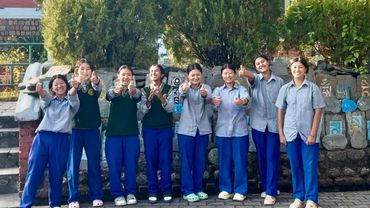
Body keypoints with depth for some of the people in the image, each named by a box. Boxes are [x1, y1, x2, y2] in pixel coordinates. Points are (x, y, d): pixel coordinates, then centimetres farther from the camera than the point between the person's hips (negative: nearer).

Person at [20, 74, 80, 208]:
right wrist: (40, 91, -31)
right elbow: (44, 98, -5)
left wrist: (74, 89, -35)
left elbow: (73, 97, -9)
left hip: (61, 139, -1)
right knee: (34, 172, -3)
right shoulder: (48, 101, 19)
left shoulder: (71, 102, 15)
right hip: (43, 137, 1)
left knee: (57, 174, 2)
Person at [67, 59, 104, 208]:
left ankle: (96, 196, 15)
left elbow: (99, 90, -17)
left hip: (92, 129, 1)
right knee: (73, 164, 1)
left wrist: (95, 82, -40)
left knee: (94, 163, 6)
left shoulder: (94, 85, 7)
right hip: (74, 129, -1)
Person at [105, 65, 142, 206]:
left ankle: (130, 192, 17)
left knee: (131, 164, 4)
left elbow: (138, 96, -21)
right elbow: (110, 95, -22)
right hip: (113, 133, 0)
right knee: (114, 165, 1)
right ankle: (117, 194, 12)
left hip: (131, 133, 0)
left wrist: (133, 91, -46)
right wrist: (117, 91, -47)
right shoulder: (113, 90, 3)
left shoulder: (134, 91, 4)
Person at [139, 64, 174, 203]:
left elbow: (170, 108, -8)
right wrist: (149, 99, -22)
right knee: (151, 160, 3)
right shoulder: (145, 90, 5)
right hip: (149, 129, 1)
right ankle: (152, 191, 12)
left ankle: (166, 190, 11)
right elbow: (143, 110, -4)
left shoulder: (168, 89, 2)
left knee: (166, 160, 1)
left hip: (166, 129, -1)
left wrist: (161, 98, -25)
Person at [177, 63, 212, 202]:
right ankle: (188, 191, 11)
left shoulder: (206, 87, 3)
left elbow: (209, 99, -19)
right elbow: (181, 95, -26)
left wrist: (205, 95, -44)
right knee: (186, 161, 2)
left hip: (202, 129, 2)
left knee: (200, 161, 9)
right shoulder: (184, 87, -1)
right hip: (186, 129, -2)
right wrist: (184, 90, -51)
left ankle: (198, 189, 22)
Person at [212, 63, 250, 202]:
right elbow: (213, 99, -14)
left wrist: (242, 101, -47)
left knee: (240, 160, 2)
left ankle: (240, 190, 12)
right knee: (224, 161, 8)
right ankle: (225, 189, 20)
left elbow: (246, 98, -22)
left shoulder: (241, 89, 1)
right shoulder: (218, 90, 8)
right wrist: (214, 101, -40)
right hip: (222, 130, 2)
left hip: (239, 130, -2)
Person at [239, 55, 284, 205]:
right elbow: (251, 76, -20)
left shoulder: (279, 81, 6)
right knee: (261, 156, 9)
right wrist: (244, 73, -45)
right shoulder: (256, 79, 5)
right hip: (258, 124, 1)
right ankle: (266, 187, 24)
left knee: (272, 157, -3)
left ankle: (271, 192, 0)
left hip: (274, 124, -1)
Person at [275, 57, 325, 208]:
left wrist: (313, 134, -9)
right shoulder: (285, 89, 5)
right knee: (295, 166, 8)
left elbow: (318, 111, -2)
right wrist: (281, 133, 2)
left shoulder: (313, 88, 0)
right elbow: (280, 112, 7)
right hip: (291, 133, 2)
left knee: (310, 166, 1)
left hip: (308, 134, -2)